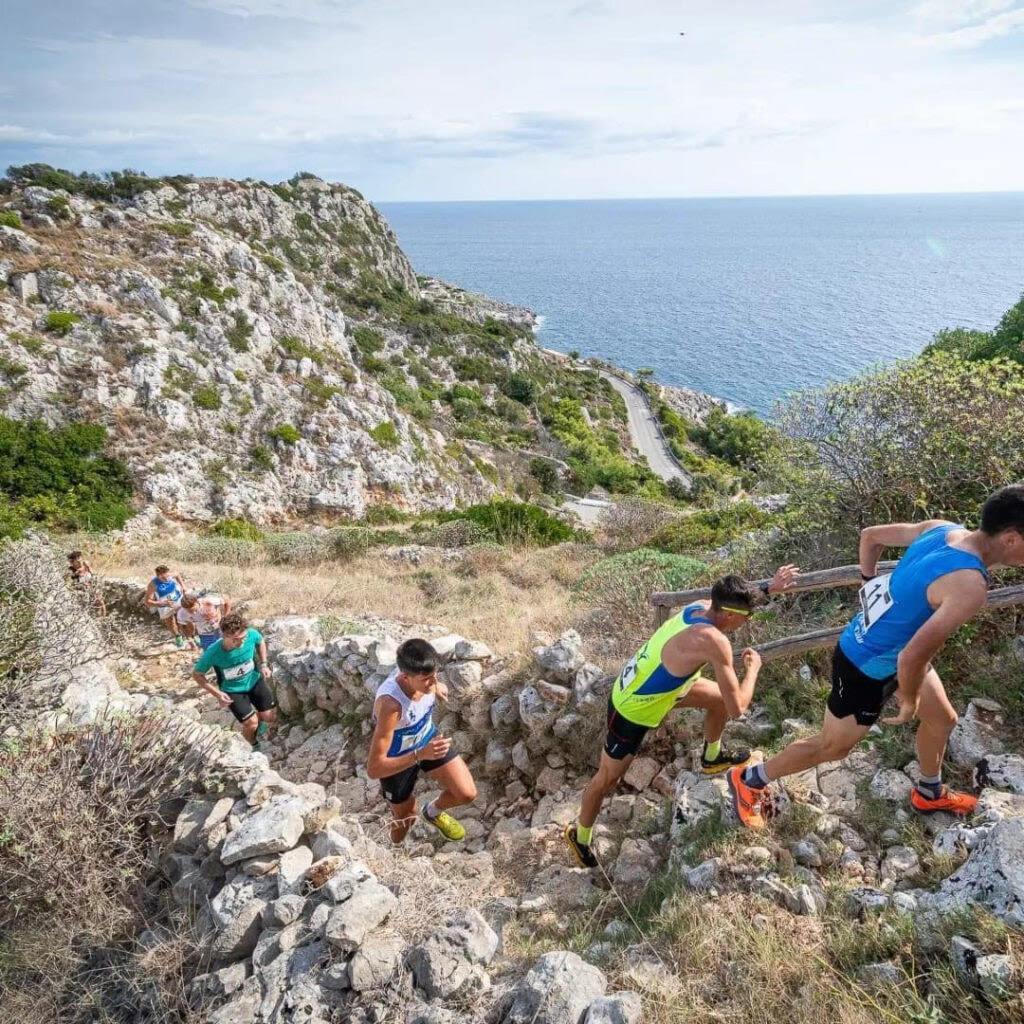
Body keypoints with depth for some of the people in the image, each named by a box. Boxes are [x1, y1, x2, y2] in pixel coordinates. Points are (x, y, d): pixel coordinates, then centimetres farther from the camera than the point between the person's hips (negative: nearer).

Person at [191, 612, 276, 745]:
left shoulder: (251, 634, -27)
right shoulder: (213, 653, -32)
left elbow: (261, 641, 1)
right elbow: (197, 674, -13)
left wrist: (264, 664, -6)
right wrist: (218, 694, -20)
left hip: (254, 680, 3)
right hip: (233, 690, -3)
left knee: (271, 717, 2)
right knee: (251, 724, -12)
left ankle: (259, 717, 39)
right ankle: (252, 746, 22)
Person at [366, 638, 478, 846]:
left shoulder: (419, 672, -27)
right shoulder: (390, 704, -44)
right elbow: (374, 769, -41)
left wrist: (435, 687, 13)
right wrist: (421, 754, -49)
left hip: (427, 738, 5)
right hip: (398, 760, -4)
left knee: (467, 794, -4)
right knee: (404, 821, 15)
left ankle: (433, 812, 29)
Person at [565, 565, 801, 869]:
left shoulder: (701, 606, -12)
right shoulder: (714, 641, -36)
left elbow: (732, 597, 15)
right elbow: (737, 708, -28)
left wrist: (770, 588, 7)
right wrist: (753, 667, -13)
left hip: (647, 685, 9)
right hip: (633, 710, -8)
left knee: (719, 698, 20)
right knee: (607, 779, 11)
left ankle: (712, 758, 48)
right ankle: (579, 835, 37)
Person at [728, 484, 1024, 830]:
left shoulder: (942, 529, -10)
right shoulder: (970, 587, -35)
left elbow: (870, 536, 3)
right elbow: (911, 657, -35)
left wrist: (870, 584, 14)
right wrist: (909, 701, -15)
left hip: (877, 648, 9)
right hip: (866, 670, -9)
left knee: (943, 718, 26)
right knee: (833, 747, 14)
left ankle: (929, 795, 53)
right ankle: (748, 781, 32)